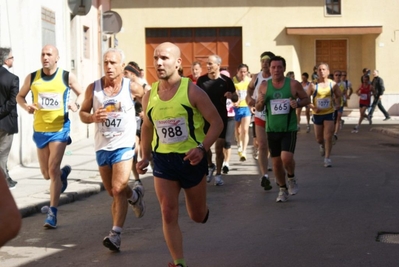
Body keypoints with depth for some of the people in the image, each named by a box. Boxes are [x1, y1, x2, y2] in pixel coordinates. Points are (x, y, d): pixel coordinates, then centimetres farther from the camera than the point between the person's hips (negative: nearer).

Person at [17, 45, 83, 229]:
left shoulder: (67, 76, -5)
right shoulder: (32, 77, 0)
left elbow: (82, 94, 7)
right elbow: (20, 96, 12)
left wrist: (76, 104, -15)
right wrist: (26, 107, -10)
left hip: (60, 128, -3)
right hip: (40, 129, 4)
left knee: (53, 169, -13)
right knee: (46, 174, 12)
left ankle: (52, 213, -8)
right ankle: (64, 173, 48)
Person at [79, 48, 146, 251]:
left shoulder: (133, 88, -7)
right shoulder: (93, 88, -3)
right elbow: (83, 113, 4)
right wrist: (92, 117, -15)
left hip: (124, 145, -4)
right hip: (102, 145, 4)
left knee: (118, 190, -16)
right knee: (112, 192, 15)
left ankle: (115, 235, -16)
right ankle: (135, 195, 46)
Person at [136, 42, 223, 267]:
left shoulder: (192, 91, -13)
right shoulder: (150, 95, 1)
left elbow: (217, 122, -11)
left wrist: (202, 149, -24)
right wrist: (146, 157, 10)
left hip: (191, 159, -3)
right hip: (163, 160, 3)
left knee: (197, 215, 12)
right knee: (169, 214, -5)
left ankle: (203, 211, 49)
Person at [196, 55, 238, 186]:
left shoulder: (226, 81, -6)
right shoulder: (201, 80, -1)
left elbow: (236, 98, 0)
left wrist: (231, 96, -21)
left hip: (220, 117, -2)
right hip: (205, 117, 2)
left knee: (219, 148, -1)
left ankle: (218, 174, 10)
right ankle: (210, 166, 33)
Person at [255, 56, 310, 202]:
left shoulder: (293, 84, -6)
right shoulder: (264, 85, 1)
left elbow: (306, 99, 5)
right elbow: (258, 108, 8)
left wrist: (298, 103, -16)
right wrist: (261, 102, -15)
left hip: (289, 129, -3)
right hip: (272, 130, 3)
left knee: (286, 158, -19)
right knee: (276, 162, 7)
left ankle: (291, 178, 13)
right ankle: (283, 189, 27)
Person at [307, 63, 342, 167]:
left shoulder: (333, 85, -3)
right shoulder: (313, 85, -8)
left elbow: (338, 96, 13)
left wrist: (337, 104, -5)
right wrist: (312, 107, -18)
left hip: (329, 113, -1)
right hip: (317, 114, 1)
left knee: (328, 137, -12)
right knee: (319, 138, 13)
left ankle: (327, 158, -5)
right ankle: (322, 146, 48)